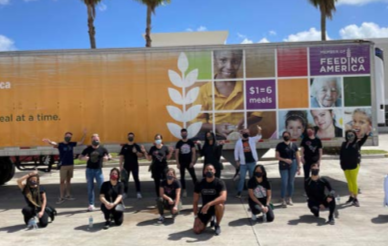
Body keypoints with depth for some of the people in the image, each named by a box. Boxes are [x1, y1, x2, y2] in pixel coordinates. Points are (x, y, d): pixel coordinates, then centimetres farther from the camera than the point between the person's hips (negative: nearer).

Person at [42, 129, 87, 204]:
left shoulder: (71, 144, 4)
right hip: (63, 166, -5)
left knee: (68, 180, 14)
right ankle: (61, 197, 4)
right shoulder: (60, 144, -12)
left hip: (71, 165, 5)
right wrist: (49, 142, -57)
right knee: (62, 181, -1)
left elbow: (81, 142, 12)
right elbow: (55, 144, -34)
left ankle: (68, 195, 24)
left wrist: (84, 134, 1)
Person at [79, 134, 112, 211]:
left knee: (102, 187, -2)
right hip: (89, 170, 1)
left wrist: (107, 158, -17)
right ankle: (91, 205, 14)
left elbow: (109, 156, 7)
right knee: (90, 188, 6)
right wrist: (84, 158, -15)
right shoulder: (88, 149, 3)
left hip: (98, 170, -1)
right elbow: (80, 157, 8)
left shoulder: (102, 149, 1)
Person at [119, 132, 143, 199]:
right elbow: (121, 156, 5)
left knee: (136, 179, -2)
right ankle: (125, 192, 16)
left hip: (134, 166, -2)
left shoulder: (136, 146, 1)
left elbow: (141, 155, -4)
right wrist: (121, 165, -1)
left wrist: (136, 152, -24)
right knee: (125, 179, 7)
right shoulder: (124, 146, 6)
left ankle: (138, 192, 1)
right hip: (126, 166, 2)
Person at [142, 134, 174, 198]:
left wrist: (171, 151, -10)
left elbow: (168, 157, 5)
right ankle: (158, 196, 17)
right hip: (155, 168, 2)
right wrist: (144, 152, -5)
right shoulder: (152, 148, 3)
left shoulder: (165, 148, -1)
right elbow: (149, 158, 5)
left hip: (164, 167, -1)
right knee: (157, 183, 7)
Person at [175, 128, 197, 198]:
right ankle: (184, 190, 14)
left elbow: (194, 152, -1)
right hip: (182, 163, 1)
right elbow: (176, 153, 0)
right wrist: (177, 163, -6)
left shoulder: (191, 142, -1)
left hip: (189, 162, 0)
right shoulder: (179, 143, -1)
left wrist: (192, 162, -8)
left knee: (193, 176, -2)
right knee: (182, 176, 6)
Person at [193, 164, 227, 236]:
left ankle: (217, 225, -9)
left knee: (220, 205, -40)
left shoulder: (219, 182, -17)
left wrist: (209, 204, -40)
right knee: (196, 230, -13)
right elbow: (195, 201, -1)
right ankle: (210, 219, 20)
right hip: (205, 207, 3)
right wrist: (196, 215, -9)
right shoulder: (200, 184, -7)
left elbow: (223, 198, -33)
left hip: (216, 206, -3)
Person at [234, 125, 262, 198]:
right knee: (242, 178, 1)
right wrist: (237, 161, -2)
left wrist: (259, 130, -38)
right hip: (243, 163, -1)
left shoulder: (252, 139, 2)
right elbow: (236, 152, 4)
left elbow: (258, 137, -17)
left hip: (252, 162, 1)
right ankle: (239, 192, 8)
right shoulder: (239, 142, 1)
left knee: (252, 177, 9)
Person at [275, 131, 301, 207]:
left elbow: (298, 157, 8)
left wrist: (299, 167, 5)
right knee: (284, 183, -5)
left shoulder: (294, 145, 6)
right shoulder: (280, 145, 1)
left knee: (291, 182, 8)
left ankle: (290, 199, 21)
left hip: (293, 164, 2)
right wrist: (285, 160, -17)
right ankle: (283, 200, 2)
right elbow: (277, 156, -1)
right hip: (283, 165, -2)